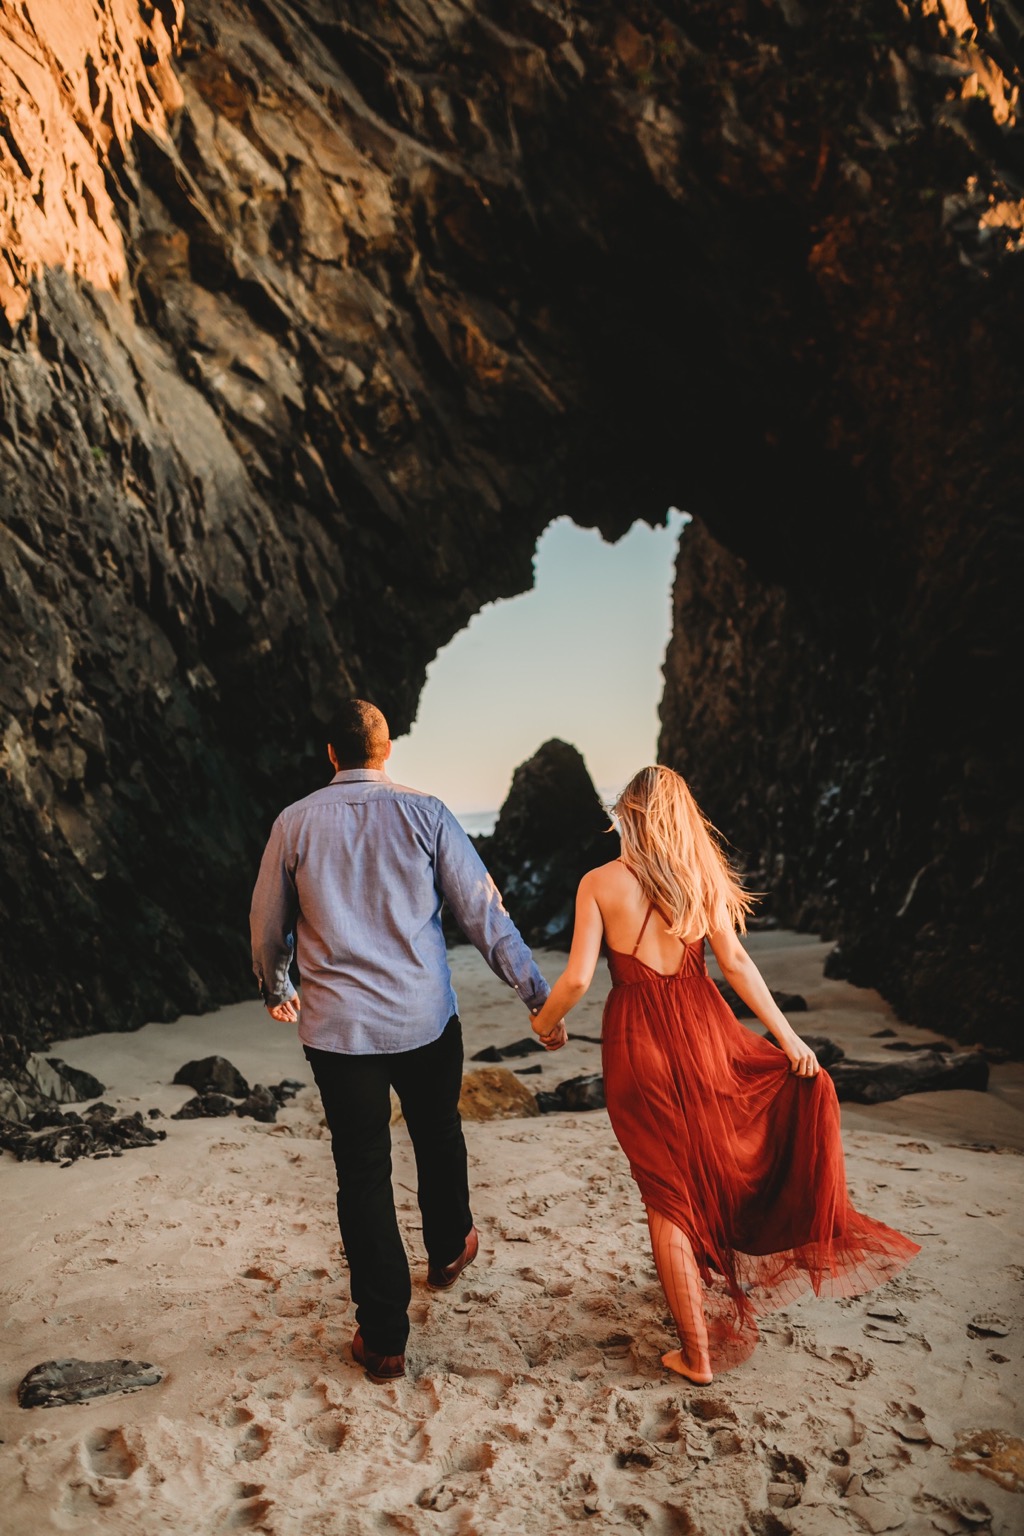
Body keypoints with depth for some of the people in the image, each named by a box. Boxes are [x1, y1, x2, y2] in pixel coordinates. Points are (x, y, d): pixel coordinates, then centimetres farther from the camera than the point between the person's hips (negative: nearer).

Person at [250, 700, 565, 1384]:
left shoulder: (295, 823, -2)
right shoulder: (425, 813, -5)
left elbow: (268, 929, 9)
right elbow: (484, 913, -6)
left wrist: (277, 991, 28)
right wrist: (539, 995, 0)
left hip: (337, 1026, 0)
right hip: (426, 1018, 1)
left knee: (363, 1174, 9)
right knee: (438, 1136, 25)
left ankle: (384, 1339, 18)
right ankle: (449, 1250, 48)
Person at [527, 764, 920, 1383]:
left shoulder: (599, 883, -4)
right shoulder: (700, 874, 1)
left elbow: (577, 979, -9)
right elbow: (735, 960, -4)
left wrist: (544, 1022, 10)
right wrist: (788, 1036, 1)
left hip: (637, 1043, -1)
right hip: (703, 1030, 1)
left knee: (669, 1194, 9)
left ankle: (696, 1352, 17)